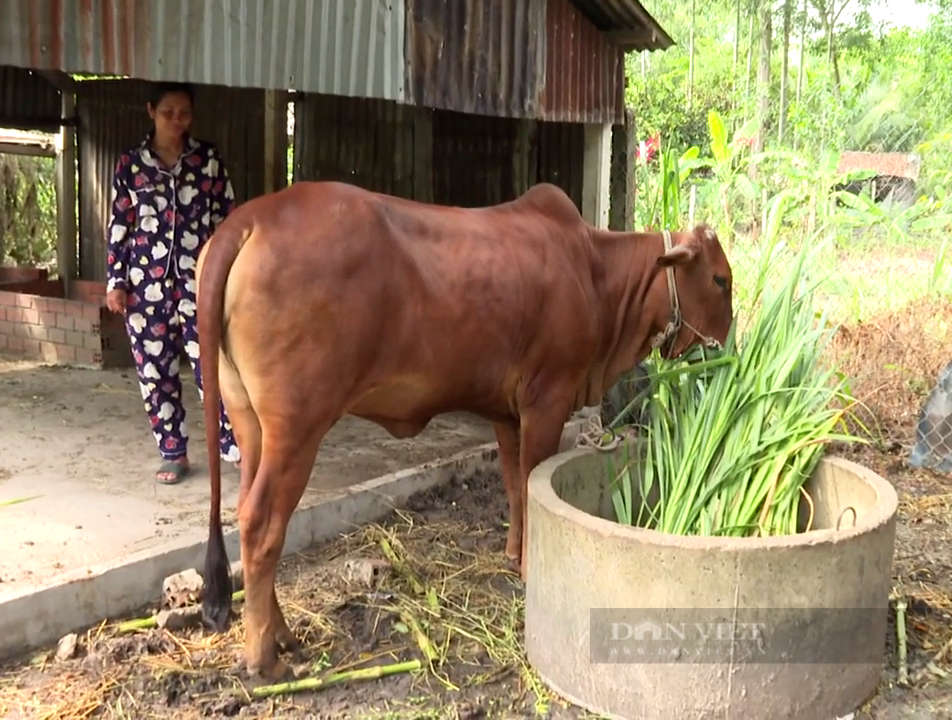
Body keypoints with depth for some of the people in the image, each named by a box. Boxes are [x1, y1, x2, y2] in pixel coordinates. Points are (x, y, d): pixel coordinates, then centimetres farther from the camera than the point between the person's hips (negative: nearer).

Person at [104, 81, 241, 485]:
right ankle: (173, 452, 17)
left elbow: (226, 218, 5)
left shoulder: (209, 159, 3)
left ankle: (231, 443, 7)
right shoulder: (130, 164, 4)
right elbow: (119, 225, 6)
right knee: (155, 369, 5)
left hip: (199, 279, -1)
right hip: (147, 281, 1)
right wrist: (115, 282, 1)